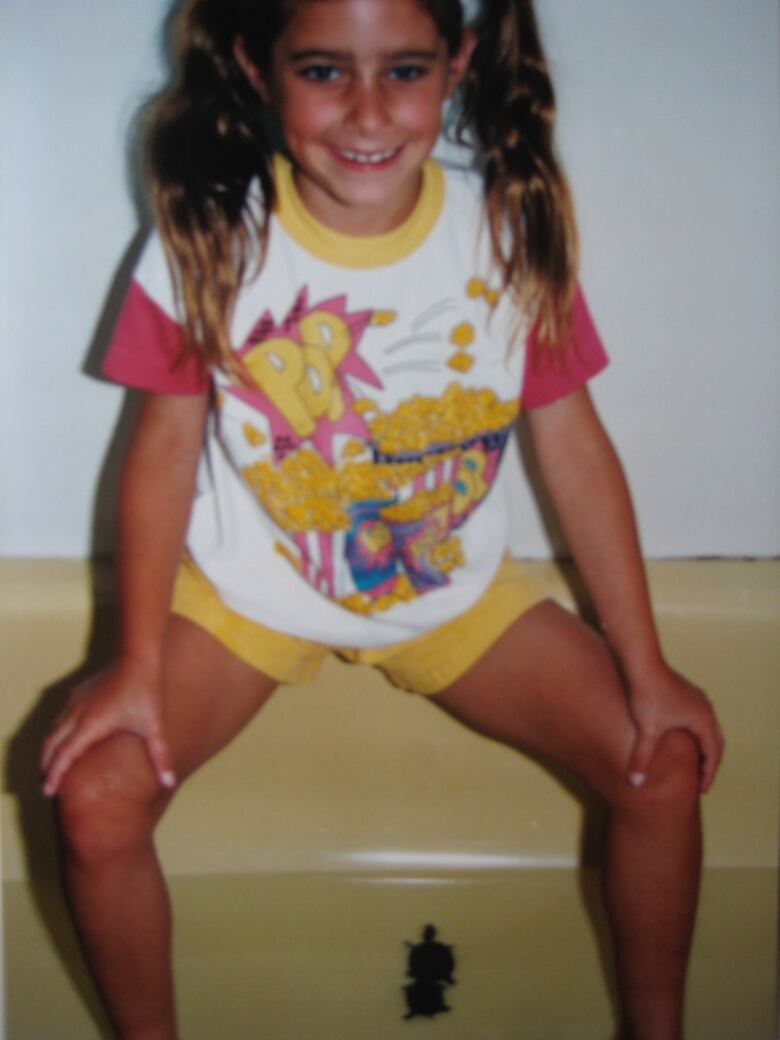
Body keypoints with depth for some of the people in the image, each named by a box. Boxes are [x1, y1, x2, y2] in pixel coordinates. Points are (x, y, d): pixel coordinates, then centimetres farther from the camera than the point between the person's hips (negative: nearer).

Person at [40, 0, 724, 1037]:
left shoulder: (515, 233, -14)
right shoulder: (209, 240, -16)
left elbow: (577, 451, -8)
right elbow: (165, 449, -10)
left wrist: (648, 671, -7)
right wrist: (138, 667, -14)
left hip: (455, 591, 2)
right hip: (248, 592, -1)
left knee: (668, 766, -8)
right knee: (96, 798, -19)